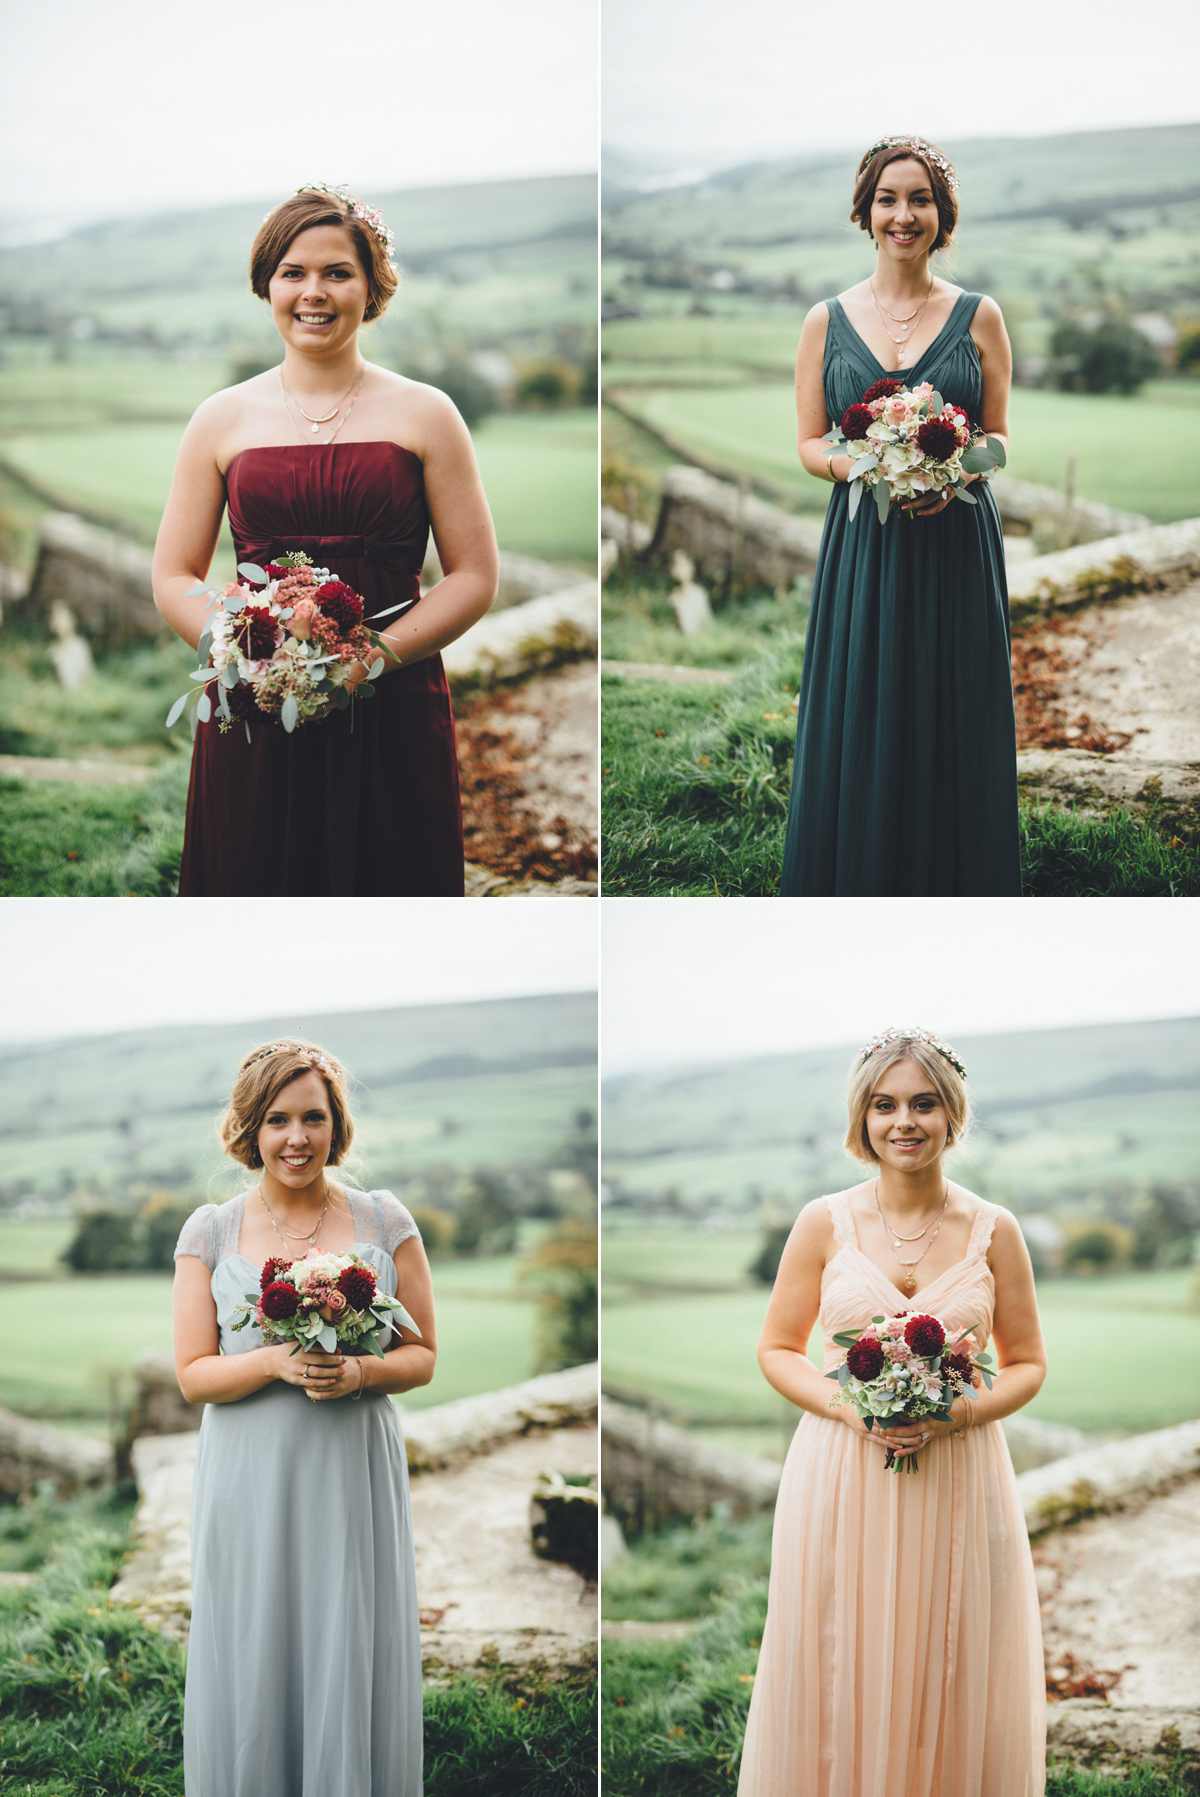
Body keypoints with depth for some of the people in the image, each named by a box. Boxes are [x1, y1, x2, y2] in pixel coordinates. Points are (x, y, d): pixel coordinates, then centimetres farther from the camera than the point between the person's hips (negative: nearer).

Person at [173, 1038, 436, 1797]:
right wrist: (275, 1364, -16)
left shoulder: (384, 1221, 4)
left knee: (354, 1670, 1)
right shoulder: (211, 1231, 4)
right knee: (252, 1670, 2)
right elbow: (193, 1374, 2)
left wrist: (359, 1371, -14)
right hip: (251, 1482, 0)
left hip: (355, 1477, 0)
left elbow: (423, 1356, 6)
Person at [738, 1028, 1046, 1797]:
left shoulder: (994, 1230, 1)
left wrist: (963, 1413, -11)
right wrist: (848, 1407, -12)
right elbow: (777, 1349, 6)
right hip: (841, 1477, 0)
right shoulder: (824, 1223, 0)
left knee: (952, 1684, 5)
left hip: (959, 1477, 1)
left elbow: (1028, 1363, 8)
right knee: (841, 1678, 3)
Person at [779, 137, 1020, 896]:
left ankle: (954, 884, 14)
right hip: (863, 543, 0)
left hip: (957, 542, 0)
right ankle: (857, 883, 14)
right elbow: (810, 443, 6)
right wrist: (862, 468, -15)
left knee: (954, 729, 2)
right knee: (860, 732, 2)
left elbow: (998, 436, 7)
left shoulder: (979, 316, 4)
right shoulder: (827, 321, 5)